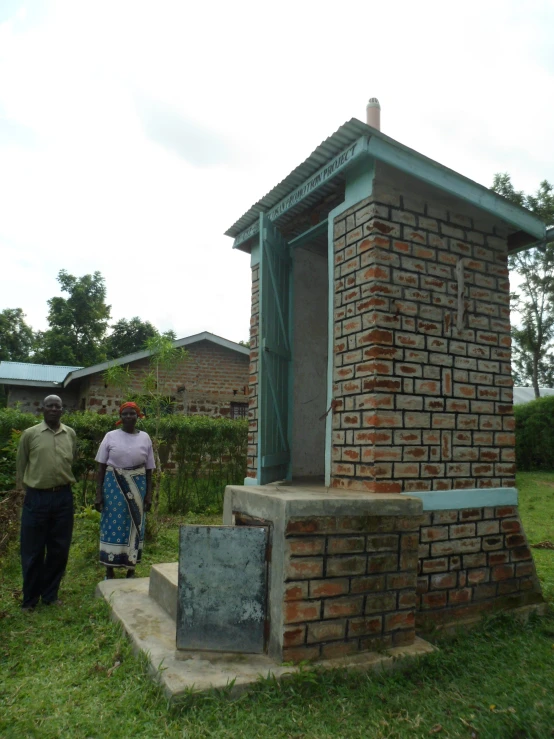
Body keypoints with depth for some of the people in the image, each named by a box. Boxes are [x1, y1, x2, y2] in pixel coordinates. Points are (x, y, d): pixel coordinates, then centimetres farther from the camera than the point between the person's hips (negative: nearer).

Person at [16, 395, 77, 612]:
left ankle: (50, 594, 28)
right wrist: (23, 488, 7)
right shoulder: (29, 434, -3)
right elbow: (20, 464, 5)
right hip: (36, 497, -2)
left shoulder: (71, 434, 5)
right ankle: (30, 599, 23)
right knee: (33, 551, 7)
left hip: (63, 497, 3)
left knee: (59, 549, 10)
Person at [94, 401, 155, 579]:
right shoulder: (111, 436, 0)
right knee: (112, 526, 1)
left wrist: (149, 494, 3)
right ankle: (109, 572, 15)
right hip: (113, 485, -1)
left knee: (133, 527, 6)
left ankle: (131, 570, 19)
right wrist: (98, 493, -4)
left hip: (137, 487, 1)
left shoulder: (145, 438, 4)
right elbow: (101, 467, 1)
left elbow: (148, 469, 7)